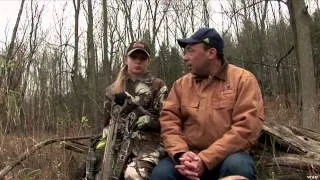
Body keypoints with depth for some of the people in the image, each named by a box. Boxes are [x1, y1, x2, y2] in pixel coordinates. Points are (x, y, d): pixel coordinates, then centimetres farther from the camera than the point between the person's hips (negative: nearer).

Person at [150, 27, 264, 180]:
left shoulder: (243, 79, -3)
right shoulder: (181, 83, 10)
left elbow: (247, 126, -12)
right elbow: (169, 119, 3)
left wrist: (206, 159, -19)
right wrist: (180, 154, -18)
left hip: (228, 156, -2)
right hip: (190, 157, 3)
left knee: (238, 166, -35)